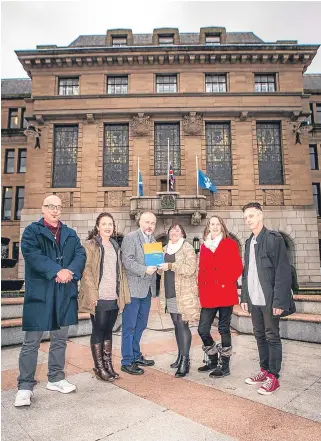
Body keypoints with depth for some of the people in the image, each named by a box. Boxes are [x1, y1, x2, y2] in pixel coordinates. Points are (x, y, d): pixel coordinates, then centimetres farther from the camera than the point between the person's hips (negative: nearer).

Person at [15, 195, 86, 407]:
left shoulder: (70, 234, 13)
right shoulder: (32, 231, -1)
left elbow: (81, 254, 2)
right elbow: (32, 254, -16)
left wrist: (70, 271, -17)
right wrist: (57, 271, -24)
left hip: (65, 293, 5)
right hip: (40, 292, -4)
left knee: (60, 339, 15)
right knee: (32, 341, 2)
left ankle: (56, 378, 31)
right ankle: (25, 386, 17)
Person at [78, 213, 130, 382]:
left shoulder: (115, 246, 15)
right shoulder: (90, 244, -3)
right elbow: (86, 271, -10)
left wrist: (122, 293, 11)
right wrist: (92, 294, -16)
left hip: (114, 297, 6)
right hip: (99, 298, -5)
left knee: (108, 330, 13)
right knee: (98, 330, 4)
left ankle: (108, 364, 25)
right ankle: (99, 367, 17)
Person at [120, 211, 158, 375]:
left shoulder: (153, 239, 14)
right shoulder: (130, 237, -8)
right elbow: (127, 261, -17)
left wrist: (156, 266, 0)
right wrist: (145, 270, -23)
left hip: (147, 289, 8)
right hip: (133, 289, -7)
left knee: (140, 325, 18)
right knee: (129, 327, 2)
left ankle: (136, 356, 32)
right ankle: (127, 362, 14)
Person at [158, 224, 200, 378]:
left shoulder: (187, 247, -6)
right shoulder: (165, 249, 15)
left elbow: (190, 268, -18)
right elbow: (162, 270, 22)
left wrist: (170, 266, -20)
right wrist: (159, 267, 0)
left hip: (184, 293, -6)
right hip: (170, 293, 7)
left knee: (183, 324, -6)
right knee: (176, 325, 13)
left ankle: (185, 360, 1)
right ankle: (180, 356, 25)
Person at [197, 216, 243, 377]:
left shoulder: (230, 244, 1)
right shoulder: (204, 246, 13)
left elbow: (238, 268, -4)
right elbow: (201, 270, 14)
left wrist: (226, 283, -12)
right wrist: (201, 289, 5)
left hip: (225, 293, -4)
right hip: (208, 296, 4)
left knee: (224, 329, 5)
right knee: (202, 329, 6)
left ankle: (224, 366, 20)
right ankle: (212, 360, 28)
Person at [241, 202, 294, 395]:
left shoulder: (274, 238, -9)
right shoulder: (249, 242, 12)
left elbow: (283, 271, -14)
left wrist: (279, 301, -18)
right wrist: (244, 297, 8)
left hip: (269, 299, -6)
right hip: (254, 300, 7)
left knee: (272, 337, 5)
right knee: (260, 336, 15)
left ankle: (273, 376, 17)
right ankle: (265, 370, 29)